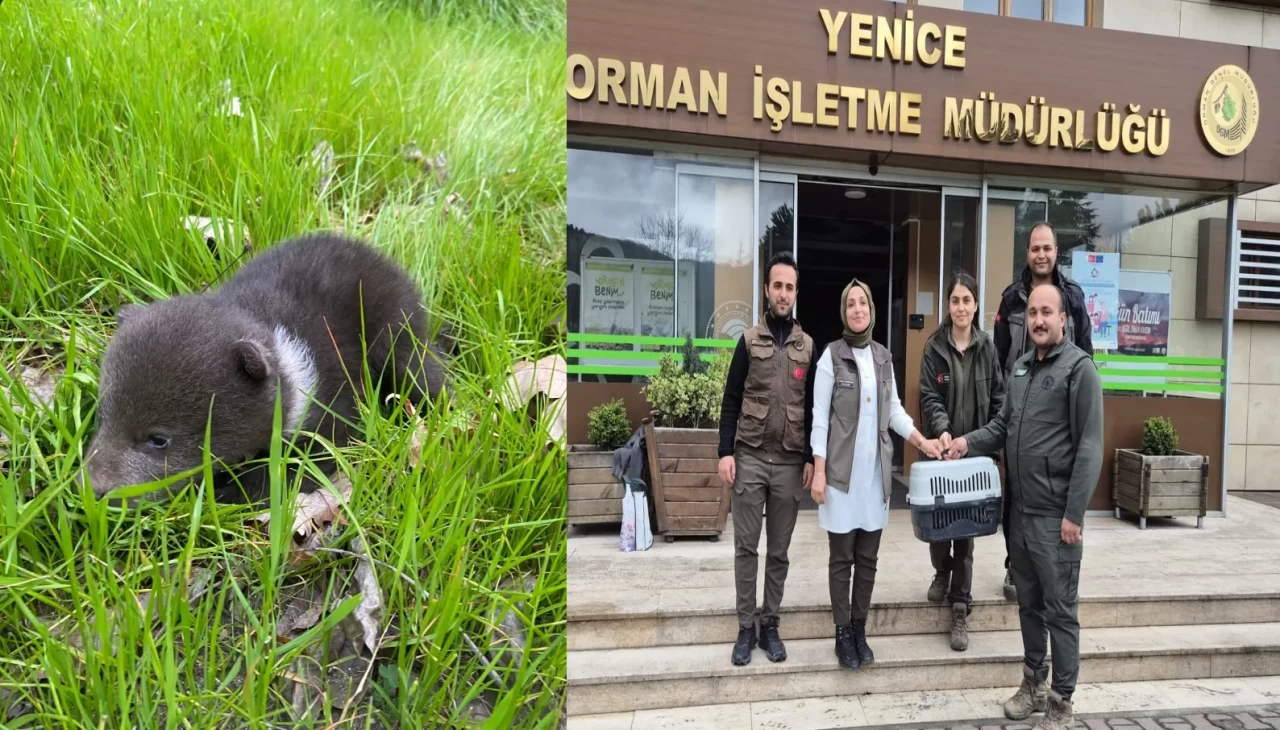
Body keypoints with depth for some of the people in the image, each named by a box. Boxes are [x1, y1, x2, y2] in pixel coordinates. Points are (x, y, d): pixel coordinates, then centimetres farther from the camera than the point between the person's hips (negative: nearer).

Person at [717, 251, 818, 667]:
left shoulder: (808, 347, 6)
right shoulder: (749, 341, 2)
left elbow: (813, 407, 7)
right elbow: (731, 401, 0)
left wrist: (811, 459, 1)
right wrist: (726, 452, -7)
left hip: (790, 462, 1)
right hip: (750, 458, -1)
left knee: (779, 551, 9)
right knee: (746, 546, 3)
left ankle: (770, 625, 21)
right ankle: (745, 628, 14)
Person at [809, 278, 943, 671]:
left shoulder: (883, 356, 8)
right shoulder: (832, 355, -6)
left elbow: (894, 409, 16)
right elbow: (820, 417, -7)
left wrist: (921, 440, 3)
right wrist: (819, 471, -11)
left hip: (876, 470, 4)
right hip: (842, 471, -4)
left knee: (867, 558, 10)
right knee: (842, 558, 3)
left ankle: (860, 630, 23)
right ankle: (843, 634, 16)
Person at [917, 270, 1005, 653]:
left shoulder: (987, 347, 4)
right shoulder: (935, 347, -1)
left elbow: (998, 397, 4)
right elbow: (929, 396, -8)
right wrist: (941, 430, -25)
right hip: (940, 448, 0)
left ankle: (960, 608, 8)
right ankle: (942, 572, 36)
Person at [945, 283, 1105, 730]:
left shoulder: (1079, 368, -10)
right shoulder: (1021, 367, 11)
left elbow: (1090, 447, -14)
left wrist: (1074, 513, -17)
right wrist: (970, 442, 2)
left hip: (1055, 514, -7)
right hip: (1020, 510, 7)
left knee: (1060, 610, 4)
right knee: (1029, 603, 18)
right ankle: (1033, 684, 33)